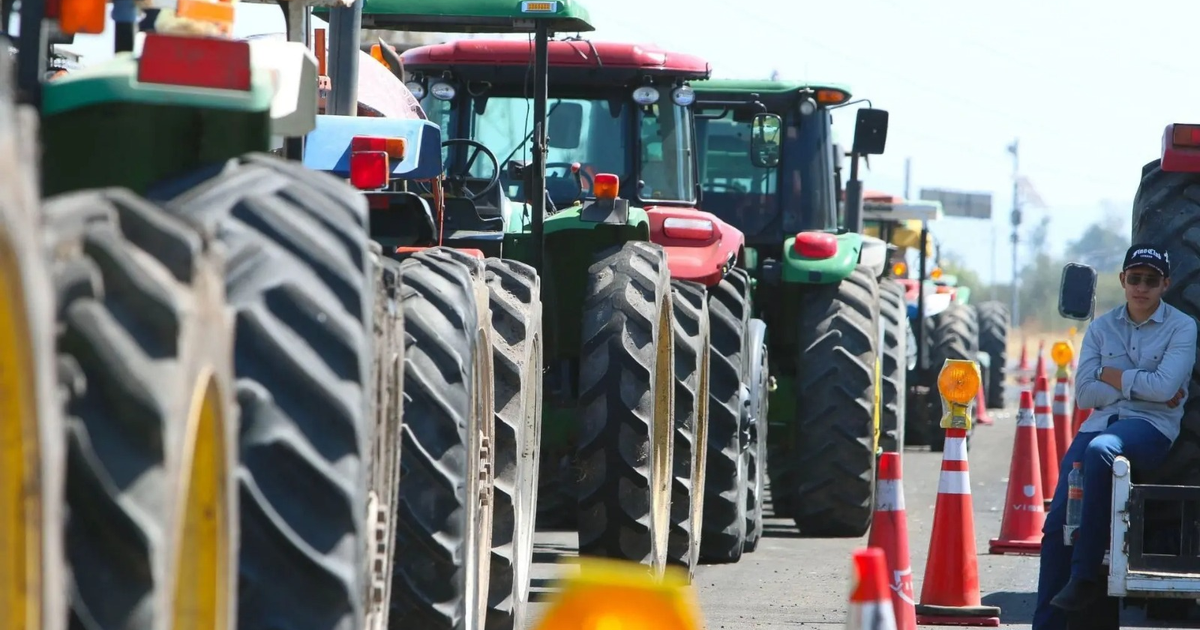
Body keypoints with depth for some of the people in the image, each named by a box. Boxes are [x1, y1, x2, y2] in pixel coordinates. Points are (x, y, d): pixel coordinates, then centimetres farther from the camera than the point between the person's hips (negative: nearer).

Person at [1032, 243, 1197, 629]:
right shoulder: (1101, 328, 14)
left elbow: (1164, 387, -13)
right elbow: (1084, 394, 3)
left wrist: (1110, 374, -2)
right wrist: (1140, 387, -6)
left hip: (1152, 428, -5)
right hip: (1100, 425, 5)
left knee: (1100, 449, -38)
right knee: (1056, 524, -13)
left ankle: (1086, 577, -34)